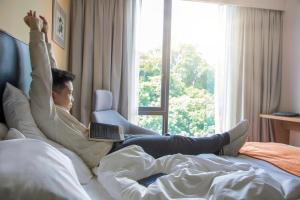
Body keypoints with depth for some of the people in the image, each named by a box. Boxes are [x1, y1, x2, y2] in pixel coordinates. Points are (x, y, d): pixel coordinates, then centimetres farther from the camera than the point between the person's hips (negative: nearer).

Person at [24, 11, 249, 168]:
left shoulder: (53, 111, 14)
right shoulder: (44, 112, -11)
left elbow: (52, 74, 18)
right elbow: (42, 74, -22)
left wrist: (46, 36, 11)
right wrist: (36, 30, -16)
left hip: (110, 147, 10)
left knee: (164, 139, 7)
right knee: (173, 142, -6)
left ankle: (221, 148, 14)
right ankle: (224, 140, 10)